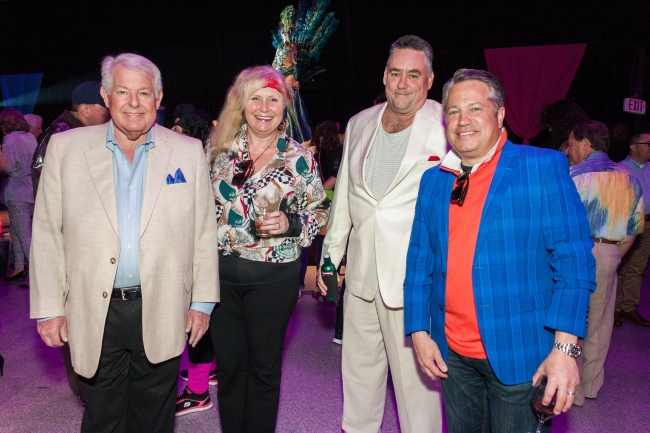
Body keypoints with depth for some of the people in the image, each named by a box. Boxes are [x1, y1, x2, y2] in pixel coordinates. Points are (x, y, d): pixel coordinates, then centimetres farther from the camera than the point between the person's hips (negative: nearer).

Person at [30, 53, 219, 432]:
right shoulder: (66, 147, 1)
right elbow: (47, 233, 2)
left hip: (162, 313, 0)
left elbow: (204, 231, 2)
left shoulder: (189, 151, 1)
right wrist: (49, 308, 0)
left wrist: (202, 301, 1)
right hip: (94, 313, 0)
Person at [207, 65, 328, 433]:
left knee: (264, 366, 12)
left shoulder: (299, 158, -6)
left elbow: (320, 213, 0)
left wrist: (290, 224, -18)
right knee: (228, 363, 15)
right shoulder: (220, 147, 2)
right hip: (221, 270, 3)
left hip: (273, 276, -3)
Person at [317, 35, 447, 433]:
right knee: (358, 364, 20)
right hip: (361, 269, 6)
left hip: (416, 273, -5)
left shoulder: (448, 127, -8)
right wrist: (332, 252, 17)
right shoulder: (360, 124, 10)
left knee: (415, 373, 3)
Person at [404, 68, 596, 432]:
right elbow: (420, 261, 8)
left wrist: (566, 347, -18)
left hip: (520, 351, -4)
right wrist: (419, 331, 2)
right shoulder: (433, 180, 6)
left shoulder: (543, 167, -7)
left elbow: (573, 260, -12)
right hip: (451, 351, 4)